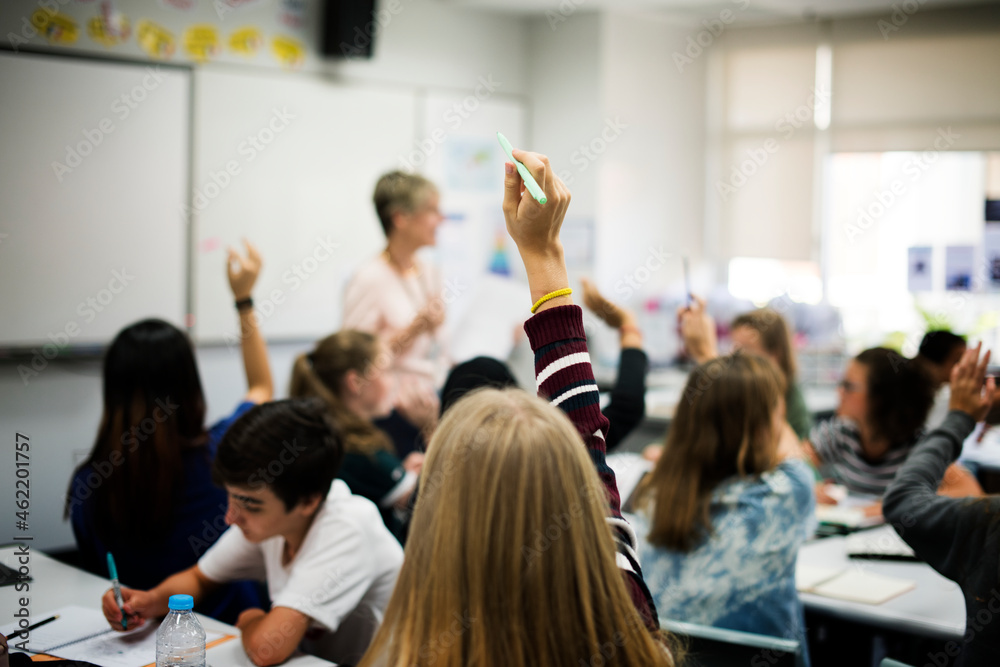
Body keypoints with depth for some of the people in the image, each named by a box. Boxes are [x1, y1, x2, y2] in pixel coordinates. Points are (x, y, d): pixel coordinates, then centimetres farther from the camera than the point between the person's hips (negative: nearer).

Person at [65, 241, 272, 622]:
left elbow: (93, 569, 3)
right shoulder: (218, 454, -19)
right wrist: (244, 300, 10)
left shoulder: (86, 485, -16)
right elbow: (262, 388, 4)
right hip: (226, 626, -2)